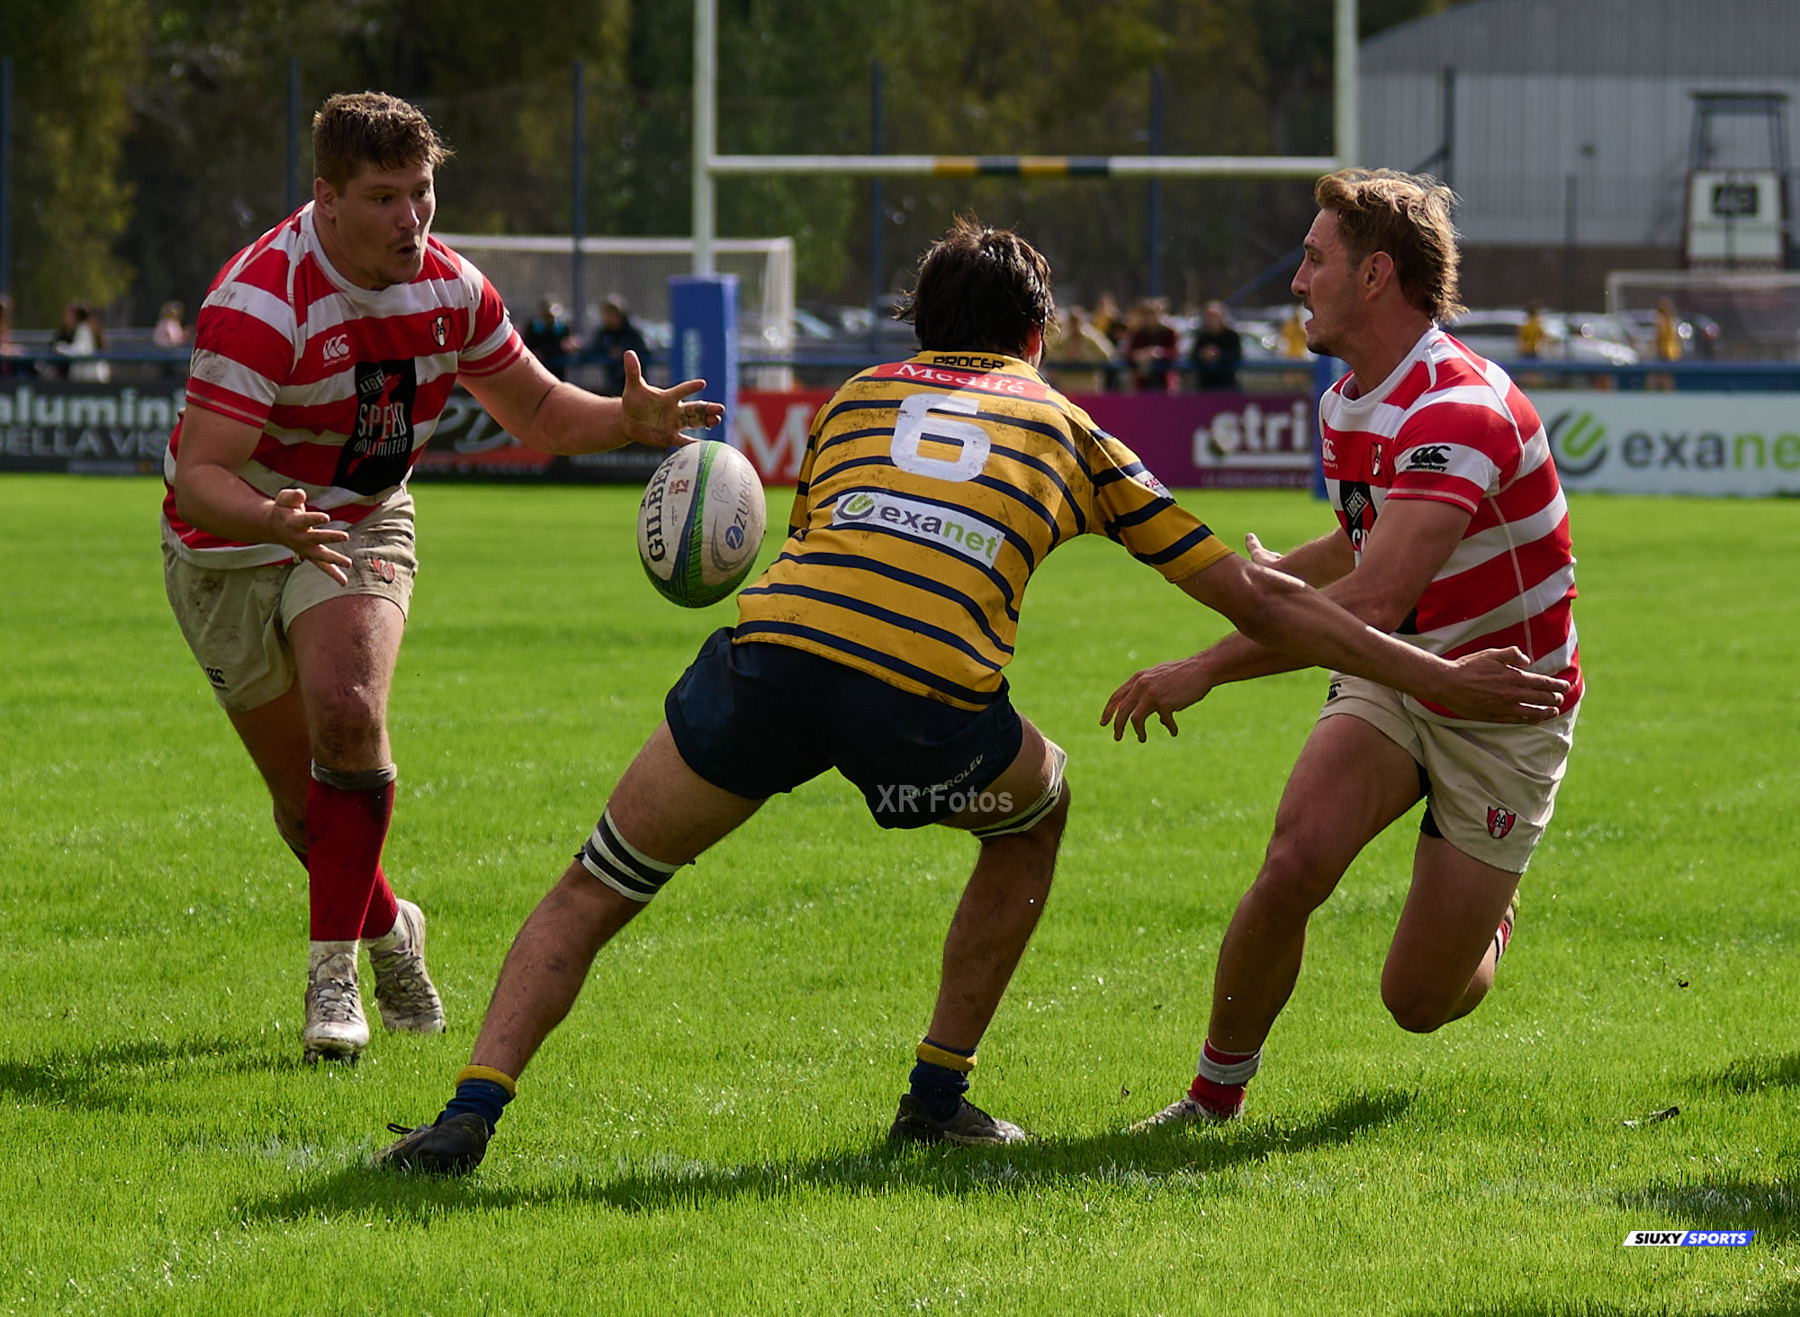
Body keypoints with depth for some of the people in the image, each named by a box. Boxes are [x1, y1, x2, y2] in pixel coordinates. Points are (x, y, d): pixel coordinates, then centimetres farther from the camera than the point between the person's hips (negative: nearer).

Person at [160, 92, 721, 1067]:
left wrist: (629, 419, -14)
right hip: (230, 549, -2)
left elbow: (537, 412, 7)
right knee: (302, 795, 3)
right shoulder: (261, 302, -28)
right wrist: (277, 521, -54)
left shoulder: (450, 289, -9)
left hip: (361, 527, 3)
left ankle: (333, 970, -18)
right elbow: (199, 477, -33)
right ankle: (385, 927, 35)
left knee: (347, 714, -26)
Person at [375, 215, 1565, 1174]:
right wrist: (1439, 676, 35)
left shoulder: (858, 396, 32)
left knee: (593, 894, 16)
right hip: (929, 698, -1)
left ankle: (472, 1112, -3)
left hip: (776, 644, 1)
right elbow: (1254, 598, 29)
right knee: (1033, 811, 33)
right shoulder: (1067, 430, 28)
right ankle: (940, 1095, 31)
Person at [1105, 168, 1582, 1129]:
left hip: (1501, 716, -6)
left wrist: (1210, 667, -42)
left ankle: (1486, 918, 36)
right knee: (1294, 864, -23)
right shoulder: (1346, 403, 1)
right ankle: (1215, 1096, -6)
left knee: (1419, 1001, -1)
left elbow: (1377, 599, -42)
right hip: (1392, 681, 6)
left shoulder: (1458, 411, -30)